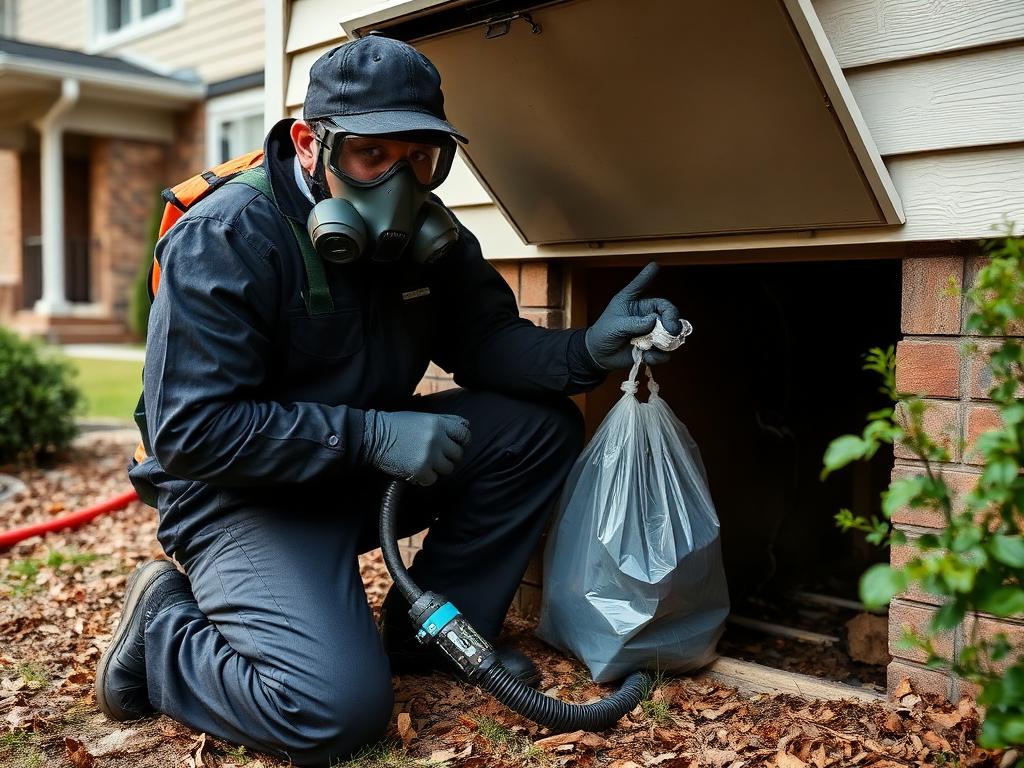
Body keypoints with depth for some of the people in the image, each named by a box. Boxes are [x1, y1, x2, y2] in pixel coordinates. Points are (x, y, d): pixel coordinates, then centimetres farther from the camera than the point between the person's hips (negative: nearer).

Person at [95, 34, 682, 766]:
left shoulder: (429, 234, -1)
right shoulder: (224, 238, -22)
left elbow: (487, 339, 1)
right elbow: (191, 431, -26)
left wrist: (588, 351, -20)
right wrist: (370, 434, -30)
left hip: (364, 471, 7)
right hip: (242, 493, -7)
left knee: (541, 425, -7)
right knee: (338, 707, -26)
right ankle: (164, 628, 3)